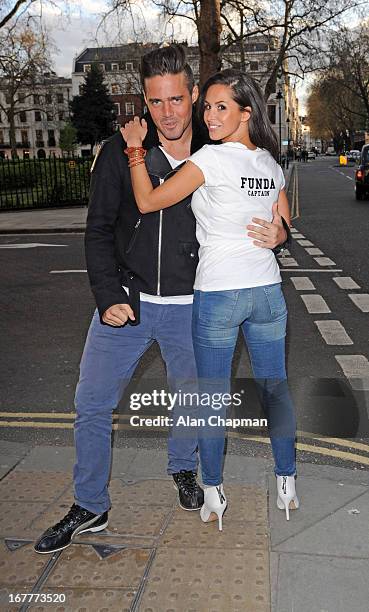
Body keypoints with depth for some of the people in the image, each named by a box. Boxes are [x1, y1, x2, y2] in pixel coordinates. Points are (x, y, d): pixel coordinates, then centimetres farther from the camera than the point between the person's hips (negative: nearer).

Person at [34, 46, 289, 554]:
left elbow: (253, 215, 8)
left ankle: (183, 469, 48)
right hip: (126, 299, 0)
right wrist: (108, 297, -13)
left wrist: (276, 233, -16)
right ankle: (90, 508, 23)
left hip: (189, 306, 1)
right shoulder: (120, 152, -6)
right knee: (92, 403, 3)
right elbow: (99, 231, -3)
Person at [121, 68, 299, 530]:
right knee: (274, 388, 14)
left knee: (212, 397, 8)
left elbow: (148, 201, -10)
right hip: (267, 291, 6)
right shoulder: (270, 163, 7)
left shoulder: (212, 158, -13)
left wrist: (134, 148, -1)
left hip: (217, 296, -6)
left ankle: (213, 494, 21)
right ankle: (287, 487, 28)